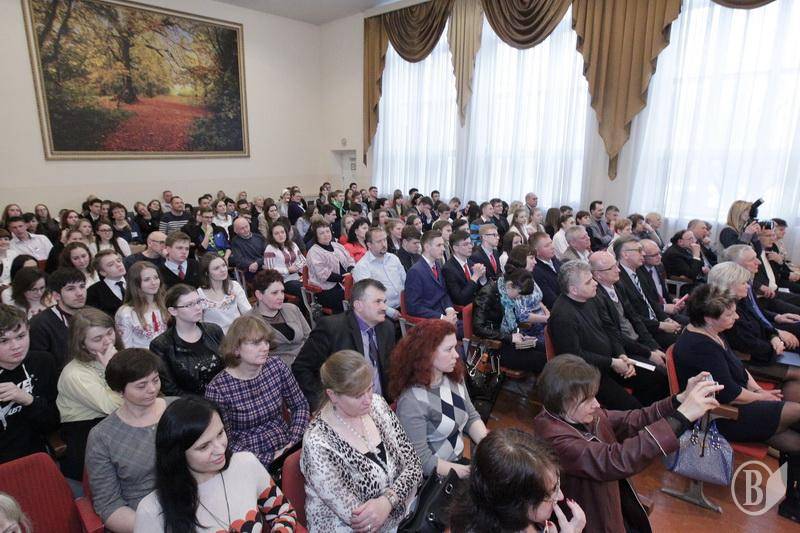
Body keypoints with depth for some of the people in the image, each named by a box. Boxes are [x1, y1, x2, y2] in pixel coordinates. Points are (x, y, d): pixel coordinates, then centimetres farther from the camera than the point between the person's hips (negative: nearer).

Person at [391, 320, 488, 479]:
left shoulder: (454, 377, -2)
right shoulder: (412, 401, -24)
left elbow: (471, 417, 8)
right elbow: (421, 460, -22)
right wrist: (472, 472, -20)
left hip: (459, 460, 7)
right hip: (433, 478, -7)